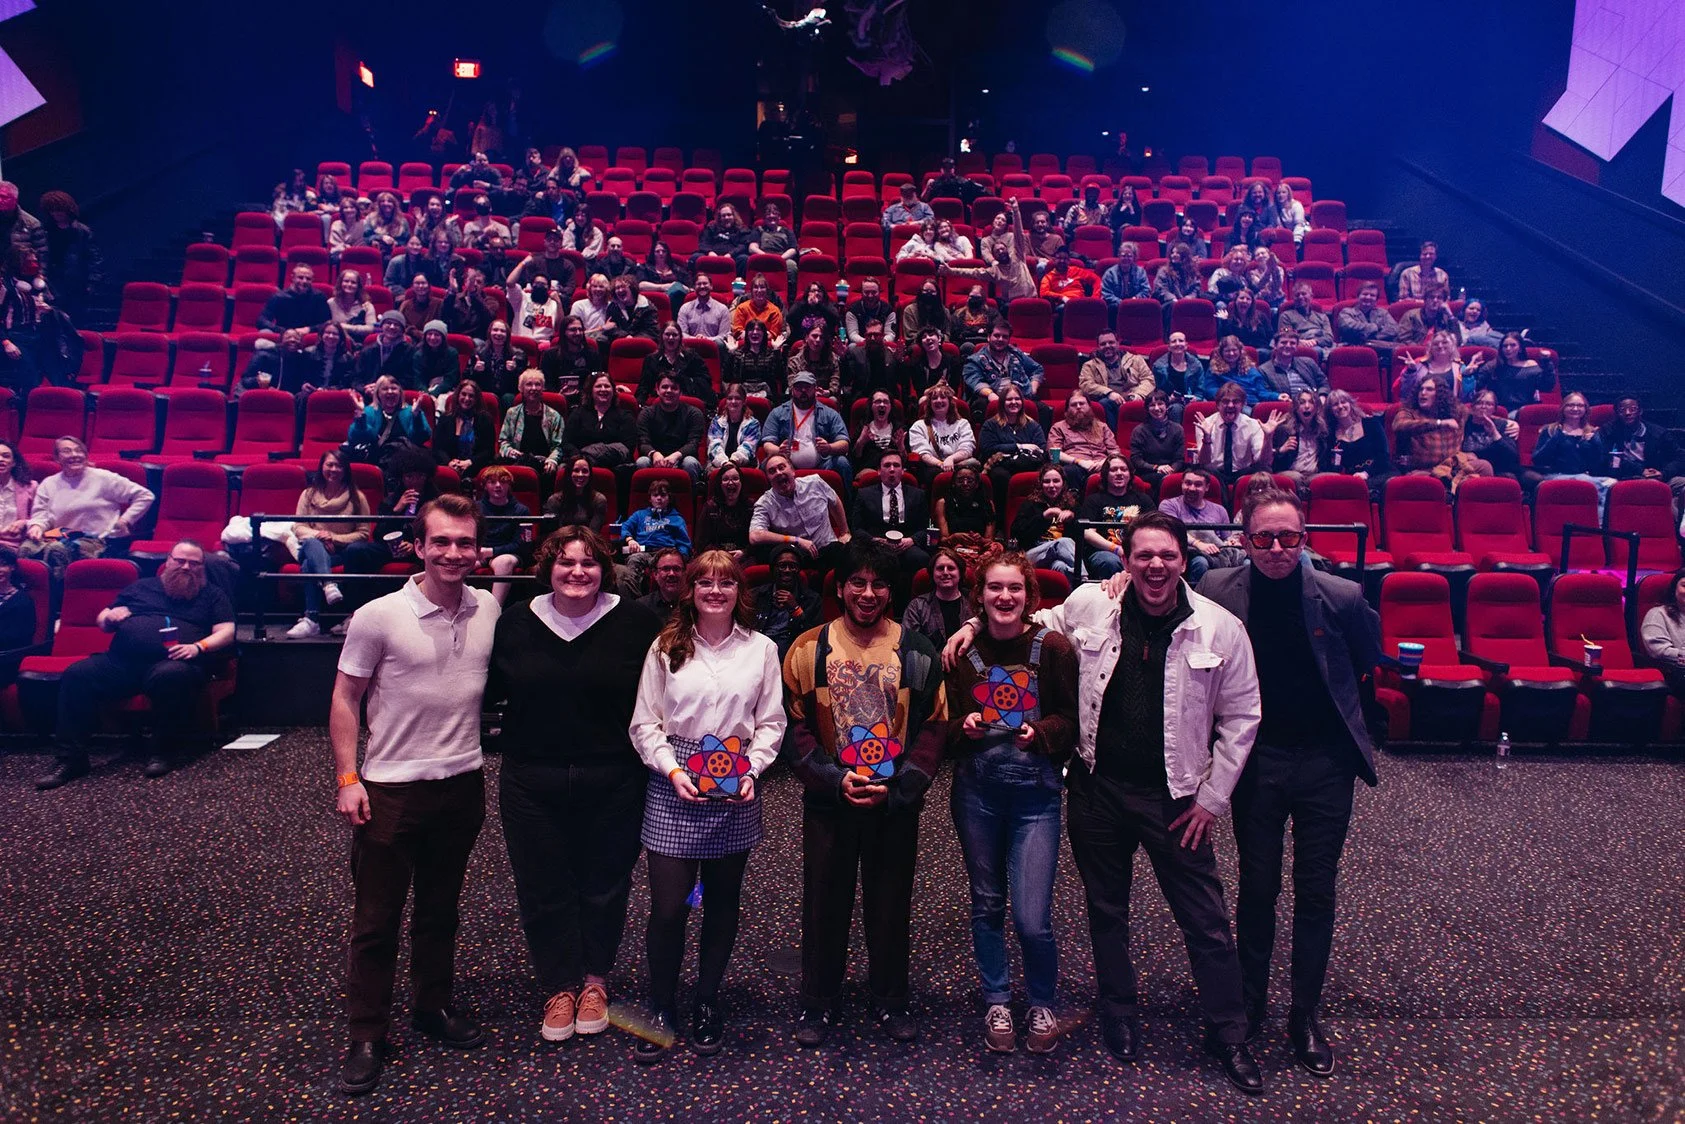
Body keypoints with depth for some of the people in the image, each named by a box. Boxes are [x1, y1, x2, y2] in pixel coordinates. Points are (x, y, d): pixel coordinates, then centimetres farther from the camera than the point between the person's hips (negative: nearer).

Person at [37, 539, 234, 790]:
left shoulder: (212, 595, 18)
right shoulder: (140, 587, 27)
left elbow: (227, 632, 6)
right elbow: (102, 620, 29)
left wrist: (199, 647, -14)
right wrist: (110, 617, 4)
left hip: (172, 663, -4)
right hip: (122, 661, 4)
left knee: (172, 676, -39)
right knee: (76, 675, -23)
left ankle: (166, 751, -23)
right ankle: (71, 758, -18)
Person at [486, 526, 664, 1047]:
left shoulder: (636, 623, -7)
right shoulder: (516, 622, 1)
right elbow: (490, 690, 12)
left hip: (613, 784, -1)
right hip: (533, 783, 2)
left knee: (604, 886, 14)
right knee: (543, 890, 11)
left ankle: (595, 980, 37)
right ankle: (559, 988, 32)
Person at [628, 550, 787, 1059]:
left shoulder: (761, 649, 4)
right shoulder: (666, 648, 1)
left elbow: (771, 722, 5)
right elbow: (644, 722, 2)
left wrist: (751, 769, -8)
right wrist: (672, 769, -10)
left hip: (736, 791, 1)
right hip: (674, 787, -1)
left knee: (723, 903, 12)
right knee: (668, 906, -1)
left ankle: (707, 1004, 31)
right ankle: (661, 1009, 21)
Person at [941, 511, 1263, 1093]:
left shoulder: (1221, 629, -9)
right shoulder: (1090, 604, -6)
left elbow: (1239, 718, -1)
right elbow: (1037, 623, 15)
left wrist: (1211, 798, -2)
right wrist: (977, 625, 1)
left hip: (1174, 797, -1)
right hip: (1098, 788, 2)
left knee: (1205, 920, 9)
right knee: (1106, 909, 18)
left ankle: (1228, 1033, 31)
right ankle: (1119, 1012, 40)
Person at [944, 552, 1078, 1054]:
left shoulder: (1052, 648, -6)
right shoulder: (962, 651, 1)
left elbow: (1073, 717, -1)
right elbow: (946, 726, 7)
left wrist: (1041, 733, -19)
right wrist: (964, 727, -14)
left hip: (1035, 791, -2)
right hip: (976, 790, 3)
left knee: (1032, 919, -5)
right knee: (986, 904, 14)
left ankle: (1041, 1004, 24)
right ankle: (996, 1002, 35)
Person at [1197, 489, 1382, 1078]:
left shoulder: (1341, 597, -11)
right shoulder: (1217, 592, -11)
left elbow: (1366, 659, 9)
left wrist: (1331, 702, 10)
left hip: (1325, 759, 0)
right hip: (1255, 758, 0)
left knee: (1316, 892, 10)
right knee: (1257, 886, 12)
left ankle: (1306, 1017, 26)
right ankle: (1250, 1003, 31)